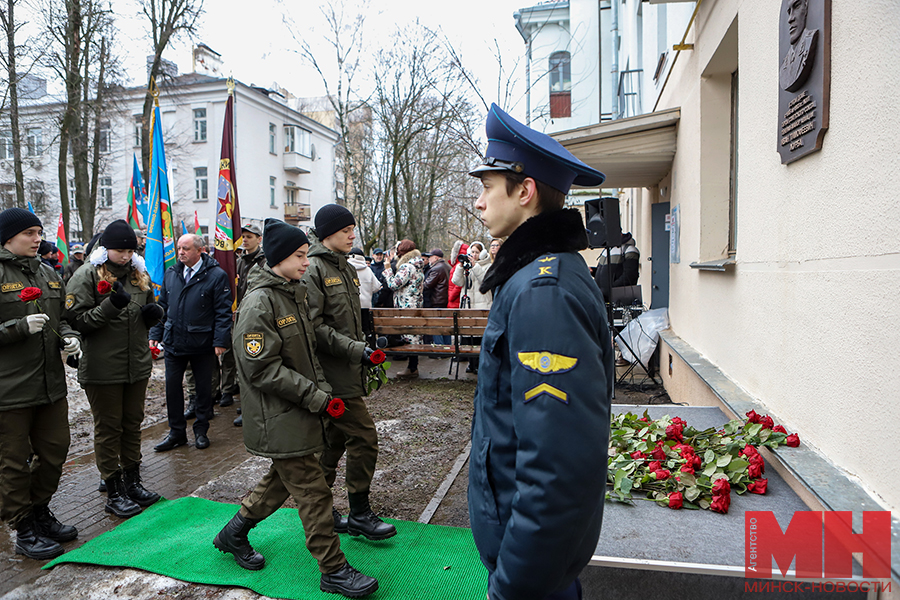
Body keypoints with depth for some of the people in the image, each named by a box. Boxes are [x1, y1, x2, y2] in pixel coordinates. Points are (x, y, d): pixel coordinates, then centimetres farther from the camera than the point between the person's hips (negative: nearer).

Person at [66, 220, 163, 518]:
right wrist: (111, 305, -28)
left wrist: (153, 313, -2)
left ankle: (132, 482, 29)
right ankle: (114, 491, 17)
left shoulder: (139, 274, 10)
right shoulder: (86, 276, -8)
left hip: (138, 365, 6)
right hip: (102, 368, -5)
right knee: (108, 429, 5)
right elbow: (77, 321, -15)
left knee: (133, 424, 15)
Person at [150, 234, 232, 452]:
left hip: (202, 345, -4)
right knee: (172, 387, 10)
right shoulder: (171, 274, 8)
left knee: (204, 389, 8)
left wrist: (220, 340, -15)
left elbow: (223, 311, -10)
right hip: (173, 343, 5)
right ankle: (176, 432, 24)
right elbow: (162, 306, 15)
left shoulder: (216, 276, -9)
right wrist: (155, 334, 9)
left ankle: (201, 431, 24)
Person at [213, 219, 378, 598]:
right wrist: (317, 399, -20)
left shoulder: (295, 294, 11)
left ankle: (234, 534, 42)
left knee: (284, 479, 22)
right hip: (278, 417, -9)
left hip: (299, 412, 9)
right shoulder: (259, 303, -18)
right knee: (312, 491, -2)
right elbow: (262, 370, -22)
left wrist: (325, 392, 4)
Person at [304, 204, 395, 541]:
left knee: (335, 439, 16)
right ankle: (359, 513, 9)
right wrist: (355, 350, -21)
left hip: (348, 371, 9)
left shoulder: (346, 268, 17)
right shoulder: (313, 270, -12)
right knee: (363, 436, -7)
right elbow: (314, 326, -20)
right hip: (332, 373, -9)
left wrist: (365, 352, 16)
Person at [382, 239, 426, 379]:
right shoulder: (419, 267, 14)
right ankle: (413, 365, 20)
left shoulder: (406, 267, -16)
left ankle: (412, 369, -1)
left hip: (407, 307, -10)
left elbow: (394, 285, -19)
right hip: (417, 305, 10)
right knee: (415, 335, 13)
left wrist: (387, 271, -2)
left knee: (409, 335, -5)